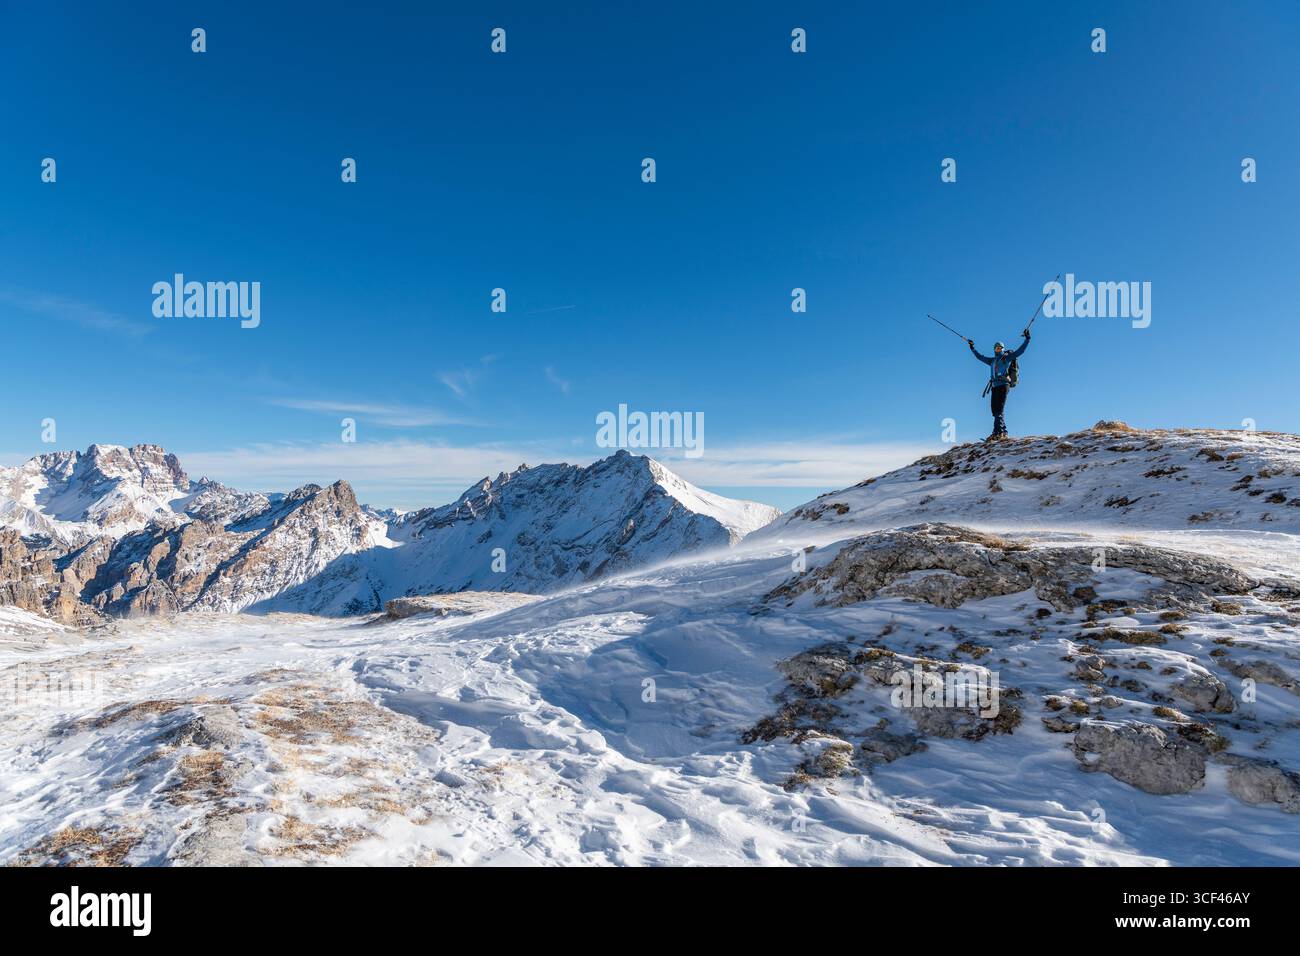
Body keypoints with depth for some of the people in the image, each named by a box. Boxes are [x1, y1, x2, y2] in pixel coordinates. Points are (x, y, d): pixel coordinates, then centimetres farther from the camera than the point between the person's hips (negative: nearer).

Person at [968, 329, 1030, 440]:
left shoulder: (1007, 357, 10)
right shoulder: (992, 360, 25)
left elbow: (1020, 351, 4)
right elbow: (980, 357, 36)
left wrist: (1027, 339, -2)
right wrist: (972, 348, 38)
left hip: (1003, 384, -6)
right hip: (995, 386, 6)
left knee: (999, 409, -17)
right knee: (995, 409, -2)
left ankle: (998, 432, -26)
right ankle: (1003, 431, 1)